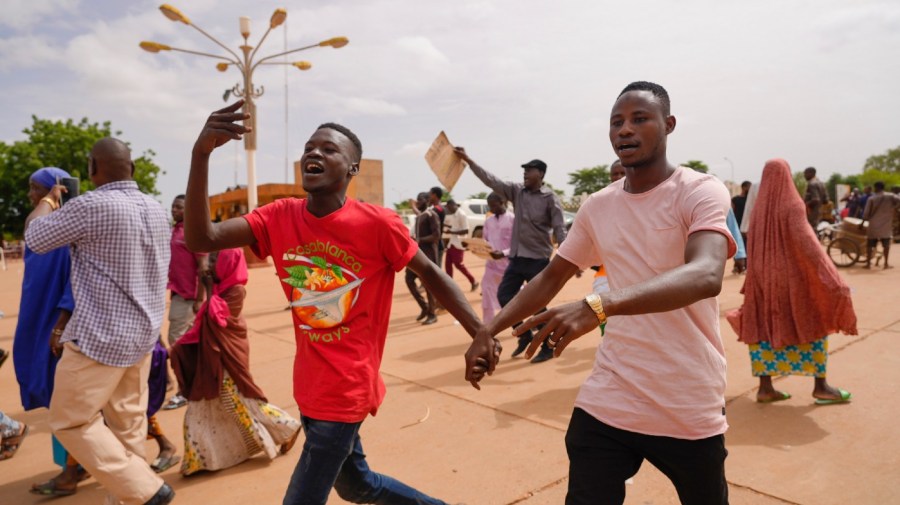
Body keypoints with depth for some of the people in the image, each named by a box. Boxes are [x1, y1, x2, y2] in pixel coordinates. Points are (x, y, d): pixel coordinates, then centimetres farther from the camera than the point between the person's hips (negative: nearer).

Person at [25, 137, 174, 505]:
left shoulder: (91, 205, -18)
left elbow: (36, 239, -3)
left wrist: (47, 202, 16)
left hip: (100, 336, -7)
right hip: (144, 333, 8)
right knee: (128, 423, 14)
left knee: (70, 421, 6)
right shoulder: (157, 211, 6)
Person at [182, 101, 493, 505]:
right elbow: (200, 239, -15)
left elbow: (429, 273, -4)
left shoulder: (378, 223, -16)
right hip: (310, 387, 7)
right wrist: (201, 152, -28)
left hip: (344, 390, -6)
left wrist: (481, 334, -9)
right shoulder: (279, 217, -4)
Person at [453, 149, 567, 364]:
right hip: (517, 258, 6)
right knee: (504, 295, 6)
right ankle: (525, 335, 25)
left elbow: (559, 229, -11)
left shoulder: (550, 198, -8)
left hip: (538, 260, -6)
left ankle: (547, 348, 15)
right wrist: (468, 160, -5)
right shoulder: (517, 190, 6)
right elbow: (491, 180, 1)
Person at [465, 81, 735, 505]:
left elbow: (706, 275, -30)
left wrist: (598, 305, -44)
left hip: (690, 409, -3)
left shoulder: (702, 192, -11)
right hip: (606, 402, 3)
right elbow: (551, 278, 13)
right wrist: (488, 331, 2)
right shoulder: (597, 207, 5)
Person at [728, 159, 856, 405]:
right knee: (813, 327, 9)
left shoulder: (759, 207, 6)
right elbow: (804, 239, -23)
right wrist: (828, 275, -25)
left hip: (763, 277, 5)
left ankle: (765, 387, 8)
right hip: (792, 276, -5)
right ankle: (820, 386, 13)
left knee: (765, 328, 8)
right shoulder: (792, 204, -11)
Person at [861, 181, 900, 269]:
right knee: (886, 245, 9)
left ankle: (868, 263, 10)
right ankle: (886, 264, 7)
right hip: (886, 225, 0)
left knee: (870, 245, 8)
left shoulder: (871, 198, -3)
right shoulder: (890, 196, -2)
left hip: (873, 226, 0)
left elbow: (866, 213, -4)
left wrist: (862, 223, 9)